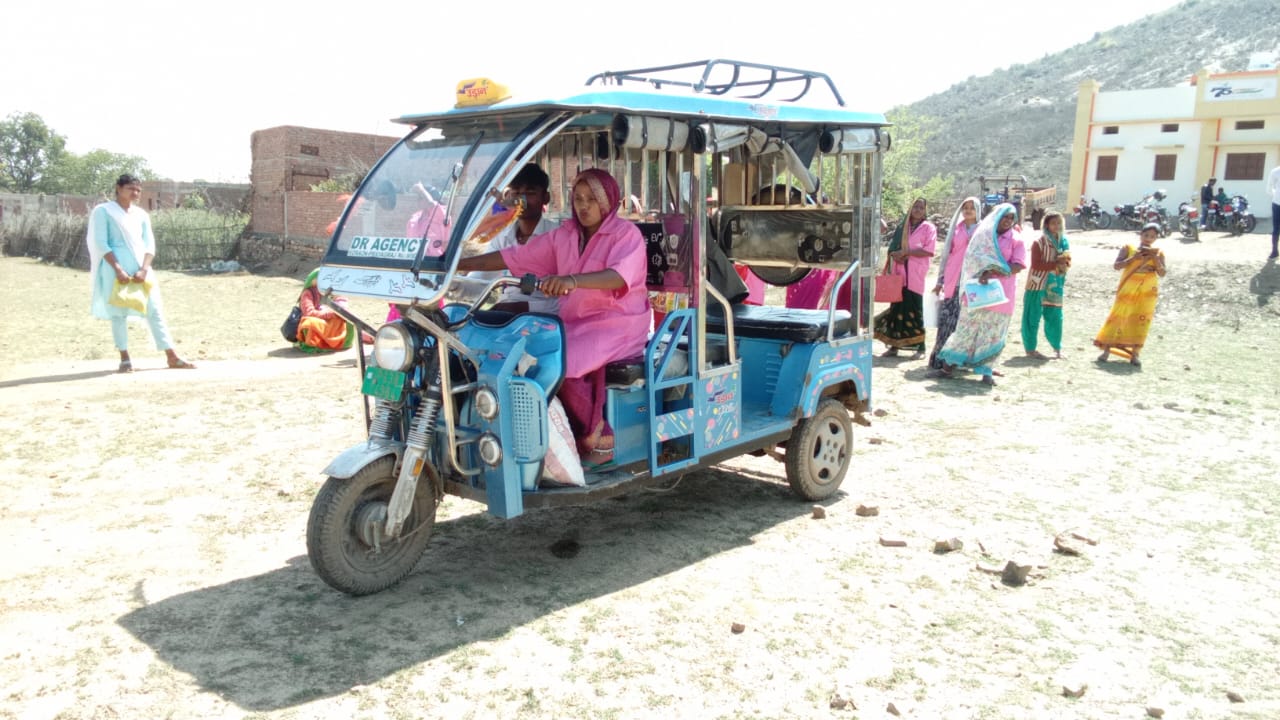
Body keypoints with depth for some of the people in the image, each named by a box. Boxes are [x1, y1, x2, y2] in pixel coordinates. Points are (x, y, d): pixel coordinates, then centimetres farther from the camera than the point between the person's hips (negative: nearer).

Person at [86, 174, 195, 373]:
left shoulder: (141, 214, 13)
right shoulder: (103, 211, 0)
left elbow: (149, 244, 7)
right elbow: (101, 243, -7)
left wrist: (144, 269, -9)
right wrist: (118, 269, -18)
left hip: (140, 269, 4)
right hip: (115, 269, -4)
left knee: (155, 310, 0)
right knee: (118, 312, -1)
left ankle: (172, 357, -1)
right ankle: (125, 359, 6)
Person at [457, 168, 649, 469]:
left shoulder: (627, 234, -6)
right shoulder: (564, 235, 13)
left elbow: (620, 275, -26)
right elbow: (516, 256, 10)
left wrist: (573, 280, -44)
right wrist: (461, 263, 1)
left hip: (617, 323, -6)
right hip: (574, 322, 6)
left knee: (561, 362, -28)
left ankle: (596, 440, -9)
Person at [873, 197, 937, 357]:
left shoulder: (928, 228, 4)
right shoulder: (902, 226, 16)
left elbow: (929, 251, -7)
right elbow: (892, 247, 15)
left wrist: (906, 252, -12)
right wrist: (897, 256, -7)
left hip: (915, 275, -4)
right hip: (899, 273, 4)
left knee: (915, 310, -4)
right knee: (897, 308, 2)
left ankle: (920, 347, 3)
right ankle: (894, 346, 8)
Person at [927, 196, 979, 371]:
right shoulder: (956, 229, 14)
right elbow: (946, 254, 14)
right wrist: (940, 281, 10)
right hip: (953, 282, 1)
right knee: (947, 320, -4)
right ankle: (940, 359, -1)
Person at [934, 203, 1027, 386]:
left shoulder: (1015, 240, 6)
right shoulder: (983, 233, 7)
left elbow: (1018, 265, -3)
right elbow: (972, 256, -1)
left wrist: (994, 273, -15)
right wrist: (983, 272, -18)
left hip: (1001, 293, 1)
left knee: (993, 331, 1)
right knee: (967, 325, -1)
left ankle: (986, 370, 5)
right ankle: (950, 363, 4)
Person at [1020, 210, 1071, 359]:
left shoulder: (1063, 241, 9)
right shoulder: (1039, 242, -10)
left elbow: (1068, 260, 13)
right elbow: (1036, 264, -16)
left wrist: (1064, 262, -10)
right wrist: (1055, 264, -21)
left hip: (1055, 286, 5)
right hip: (1037, 284, -5)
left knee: (1055, 317, 8)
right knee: (1033, 317, 0)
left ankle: (1057, 347, 21)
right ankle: (1030, 348, 7)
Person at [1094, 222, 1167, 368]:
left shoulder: (1158, 253, 7)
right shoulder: (1128, 248, 2)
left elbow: (1162, 273, -1)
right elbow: (1117, 265, -7)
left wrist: (1155, 258, -13)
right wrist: (1133, 258, -18)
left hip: (1147, 293, 2)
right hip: (1128, 290, -2)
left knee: (1141, 321, -1)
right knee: (1117, 317, -4)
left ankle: (1134, 354, 3)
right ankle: (1106, 350, 1)